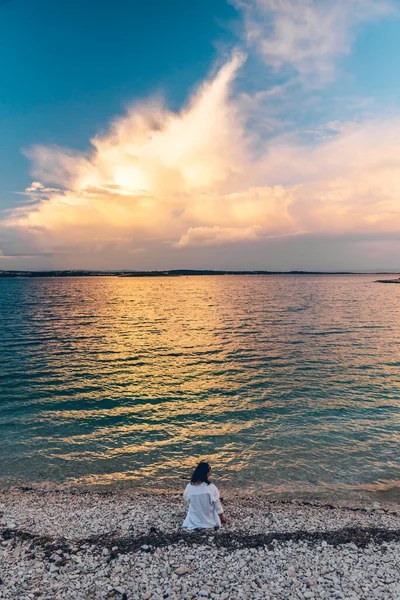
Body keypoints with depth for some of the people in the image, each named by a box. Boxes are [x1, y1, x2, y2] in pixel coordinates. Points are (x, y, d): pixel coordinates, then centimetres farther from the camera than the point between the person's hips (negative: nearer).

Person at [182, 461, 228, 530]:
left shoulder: (189, 487, -19)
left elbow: (186, 499, 0)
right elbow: (217, 506, -14)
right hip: (211, 522, -2)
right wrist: (222, 518, 4)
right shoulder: (211, 487, -25)